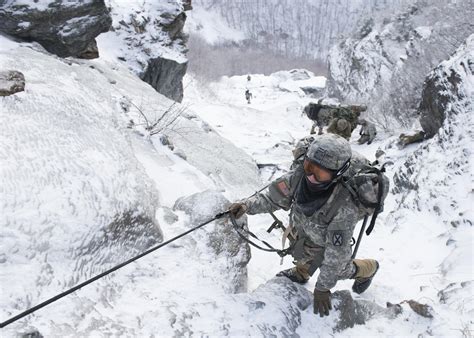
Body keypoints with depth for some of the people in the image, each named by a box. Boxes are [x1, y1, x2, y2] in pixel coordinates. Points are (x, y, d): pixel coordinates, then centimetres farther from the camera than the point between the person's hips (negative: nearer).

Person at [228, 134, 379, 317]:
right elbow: (274, 196, -18)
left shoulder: (344, 207, -46)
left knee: (338, 270, 26)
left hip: (325, 244, -4)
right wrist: (248, 204, -34)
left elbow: (337, 252, -35)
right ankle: (300, 274, 69)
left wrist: (323, 287, -26)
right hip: (301, 230, 4)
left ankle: (367, 270, 57)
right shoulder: (300, 175, -34)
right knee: (302, 256, 33)